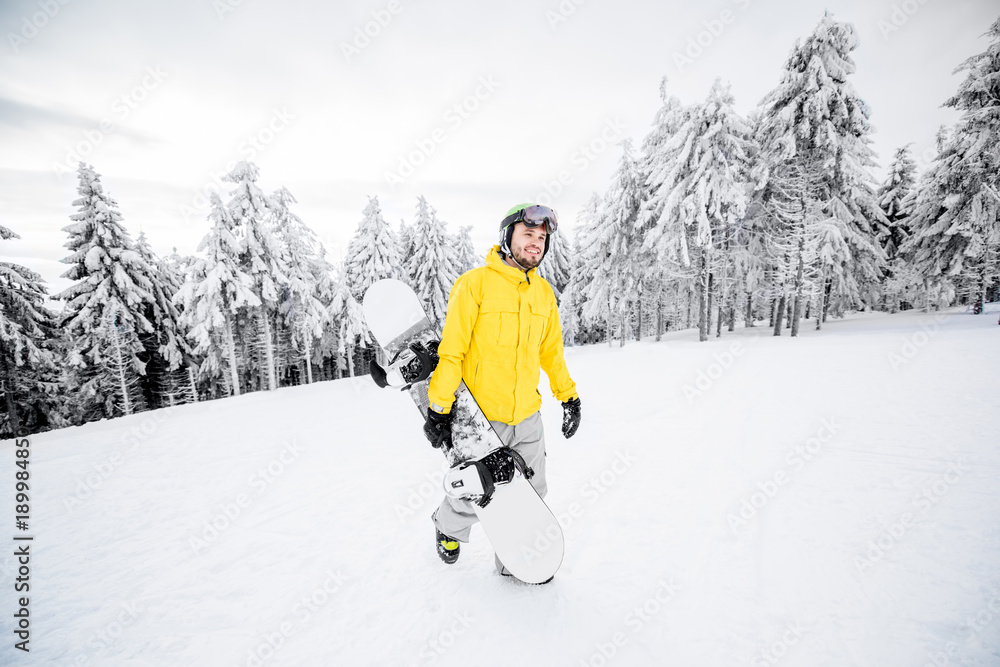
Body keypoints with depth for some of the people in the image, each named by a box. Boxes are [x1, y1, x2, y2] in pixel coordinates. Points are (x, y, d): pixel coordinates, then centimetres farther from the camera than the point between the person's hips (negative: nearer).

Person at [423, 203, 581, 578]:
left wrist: (568, 396, 16)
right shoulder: (474, 283, -12)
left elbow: (551, 351, 15)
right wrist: (438, 408, -15)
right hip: (479, 419, -4)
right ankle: (448, 526, 49)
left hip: (528, 419, 5)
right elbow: (451, 351, -13)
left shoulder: (544, 292, 5)